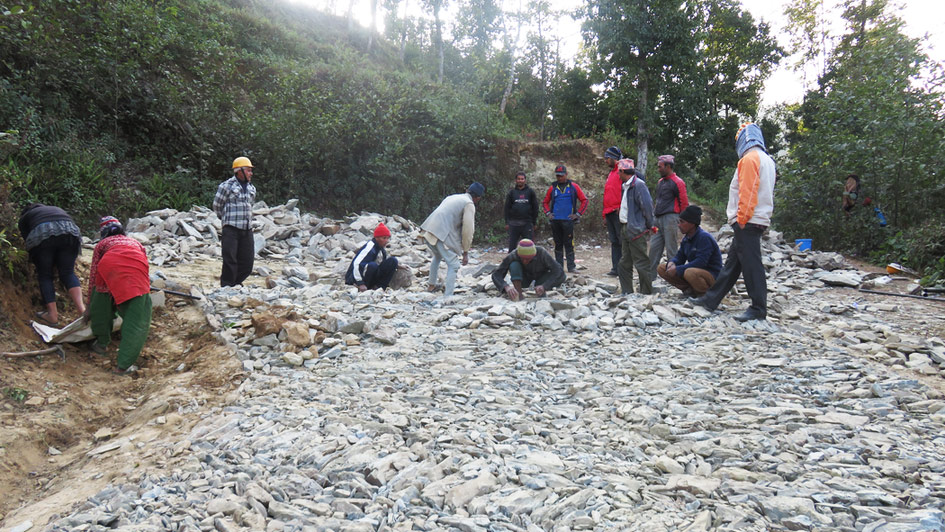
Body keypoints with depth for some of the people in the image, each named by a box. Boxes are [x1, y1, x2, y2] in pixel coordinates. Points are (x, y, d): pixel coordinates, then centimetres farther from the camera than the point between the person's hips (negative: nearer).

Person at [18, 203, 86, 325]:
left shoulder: (24, 218, 32)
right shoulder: (57, 209, 41)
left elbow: (28, 241, 24)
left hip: (42, 235, -2)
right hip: (70, 232, 3)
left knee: (44, 275, 9)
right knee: (68, 273, 7)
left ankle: (53, 315, 5)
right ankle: (82, 308, -10)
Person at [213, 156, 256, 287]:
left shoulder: (251, 188, 15)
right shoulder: (227, 186, -5)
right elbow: (217, 206, 4)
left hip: (247, 229, 6)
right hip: (231, 229, -6)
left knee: (247, 260, 6)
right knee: (230, 260, -7)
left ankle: (236, 283, 21)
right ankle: (226, 286, 3)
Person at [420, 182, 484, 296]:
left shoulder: (452, 197, 24)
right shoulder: (469, 204, -1)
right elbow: (468, 230, -7)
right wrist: (465, 252, 0)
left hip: (428, 230, 9)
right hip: (442, 234, -8)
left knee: (437, 257, 32)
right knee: (453, 265, -1)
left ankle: (432, 285, 47)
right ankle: (448, 296, -6)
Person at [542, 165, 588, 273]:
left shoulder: (573, 186, 4)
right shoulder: (553, 187, 10)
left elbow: (584, 200, 6)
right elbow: (545, 202, 21)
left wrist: (578, 214, 0)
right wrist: (548, 213, 7)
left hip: (568, 220, -3)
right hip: (555, 220, 3)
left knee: (569, 244, -5)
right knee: (558, 244, 7)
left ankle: (571, 266, -2)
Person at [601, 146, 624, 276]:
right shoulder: (611, 174, 22)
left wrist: (621, 208, -20)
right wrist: (605, 215, 22)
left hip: (618, 212, -9)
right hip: (610, 213, 9)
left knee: (622, 240, -6)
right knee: (614, 241, 9)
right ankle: (615, 268, 12)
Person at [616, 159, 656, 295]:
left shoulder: (638, 185, -13)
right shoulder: (625, 186, 16)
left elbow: (647, 206, -16)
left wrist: (649, 226, -10)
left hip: (636, 230, -10)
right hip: (625, 229, 10)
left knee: (641, 263, -4)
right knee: (624, 263, 14)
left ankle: (647, 293, 3)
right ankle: (626, 292, 22)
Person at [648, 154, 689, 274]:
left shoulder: (677, 182, -8)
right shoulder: (660, 182, 17)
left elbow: (684, 204, -9)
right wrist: (654, 214, 18)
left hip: (670, 219, -8)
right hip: (658, 219, 8)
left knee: (671, 250, -2)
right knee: (654, 247, 5)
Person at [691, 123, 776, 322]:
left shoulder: (750, 158, -11)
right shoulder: (767, 160, 19)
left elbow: (747, 192, -19)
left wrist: (741, 219, -15)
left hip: (747, 221, -10)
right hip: (759, 220, 10)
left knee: (751, 264, -6)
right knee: (732, 262, 12)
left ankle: (759, 309, -2)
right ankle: (711, 300, 20)